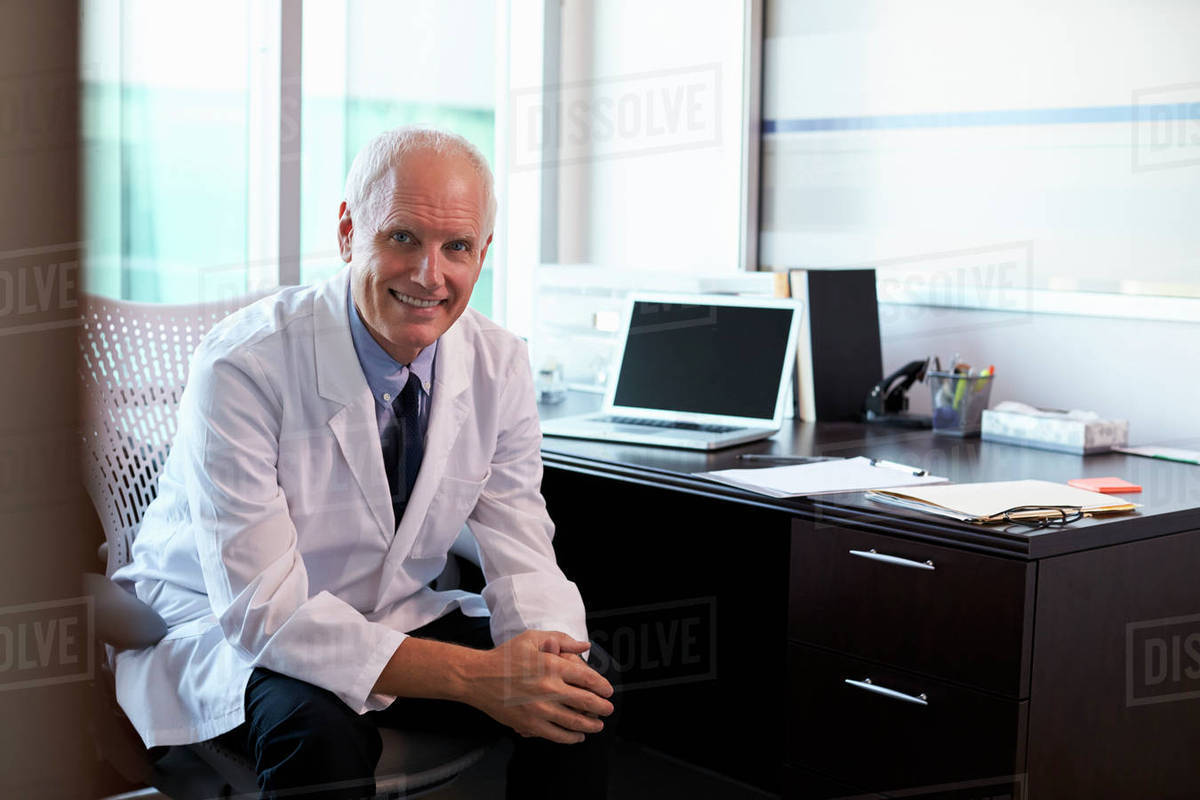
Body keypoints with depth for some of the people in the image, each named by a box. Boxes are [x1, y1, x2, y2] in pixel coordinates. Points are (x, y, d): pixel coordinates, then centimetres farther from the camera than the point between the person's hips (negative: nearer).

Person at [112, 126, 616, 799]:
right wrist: (473, 675, -38)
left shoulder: (500, 365, -8)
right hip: (228, 628, -4)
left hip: (392, 618, 5)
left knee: (590, 685, -15)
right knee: (317, 725, -36)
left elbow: (522, 559, -7)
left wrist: (551, 653, -31)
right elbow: (262, 609, -30)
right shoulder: (241, 367, -26)